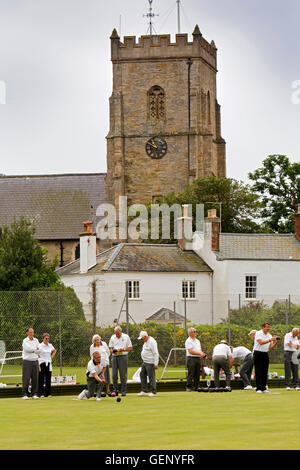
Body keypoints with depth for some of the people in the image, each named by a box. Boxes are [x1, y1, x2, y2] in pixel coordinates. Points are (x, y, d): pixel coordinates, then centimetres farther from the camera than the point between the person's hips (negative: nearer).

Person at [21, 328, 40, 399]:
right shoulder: (25, 341, -2)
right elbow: (27, 348, -18)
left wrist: (31, 350, -9)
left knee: (35, 378, 3)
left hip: (35, 361, 4)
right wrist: (35, 349, -6)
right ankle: (24, 394, -5)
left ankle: (34, 394, 8)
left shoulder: (36, 340, 12)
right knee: (26, 378, -7)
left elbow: (38, 351, 3)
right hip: (27, 361, -4)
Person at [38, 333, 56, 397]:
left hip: (48, 363, 5)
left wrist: (52, 357, 14)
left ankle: (48, 393, 9)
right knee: (41, 379, -5)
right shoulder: (40, 346, -6)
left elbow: (54, 351, 31)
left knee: (48, 379, 4)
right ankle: (41, 394, -3)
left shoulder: (50, 345, 11)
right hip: (42, 363, -5)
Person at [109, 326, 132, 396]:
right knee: (114, 374, 0)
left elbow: (130, 348, 2)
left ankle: (123, 391, -1)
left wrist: (123, 349, -15)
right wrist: (112, 350, -9)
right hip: (114, 356, 3)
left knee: (123, 374, -5)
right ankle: (115, 390, 6)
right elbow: (110, 347, 14)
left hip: (123, 356, -3)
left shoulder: (126, 337, 1)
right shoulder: (112, 337, 10)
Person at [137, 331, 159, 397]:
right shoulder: (146, 342, 13)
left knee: (151, 377, -6)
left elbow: (156, 353, -20)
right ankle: (144, 391, 13)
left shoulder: (152, 342, -18)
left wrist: (156, 364, -22)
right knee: (142, 375, 9)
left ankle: (153, 392, 1)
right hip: (145, 362, 10)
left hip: (150, 363, -10)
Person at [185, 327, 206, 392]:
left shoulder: (197, 341, 19)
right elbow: (190, 351, -15)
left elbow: (200, 350, 19)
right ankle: (188, 387, -5)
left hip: (198, 358, 7)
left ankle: (196, 387, 11)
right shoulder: (188, 341, -7)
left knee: (197, 374, 7)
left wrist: (202, 354, -4)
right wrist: (199, 353, -16)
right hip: (191, 358, -7)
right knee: (191, 374, -8)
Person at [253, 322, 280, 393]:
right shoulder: (258, 333, -8)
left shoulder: (269, 335, 10)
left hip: (265, 354, 6)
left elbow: (271, 347, 4)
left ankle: (264, 388, 9)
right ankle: (258, 388, -6)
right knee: (258, 372, -7)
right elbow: (261, 342, -23)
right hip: (258, 353, -6)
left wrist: (276, 342, -13)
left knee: (265, 372, 4)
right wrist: (270, 340, -27)